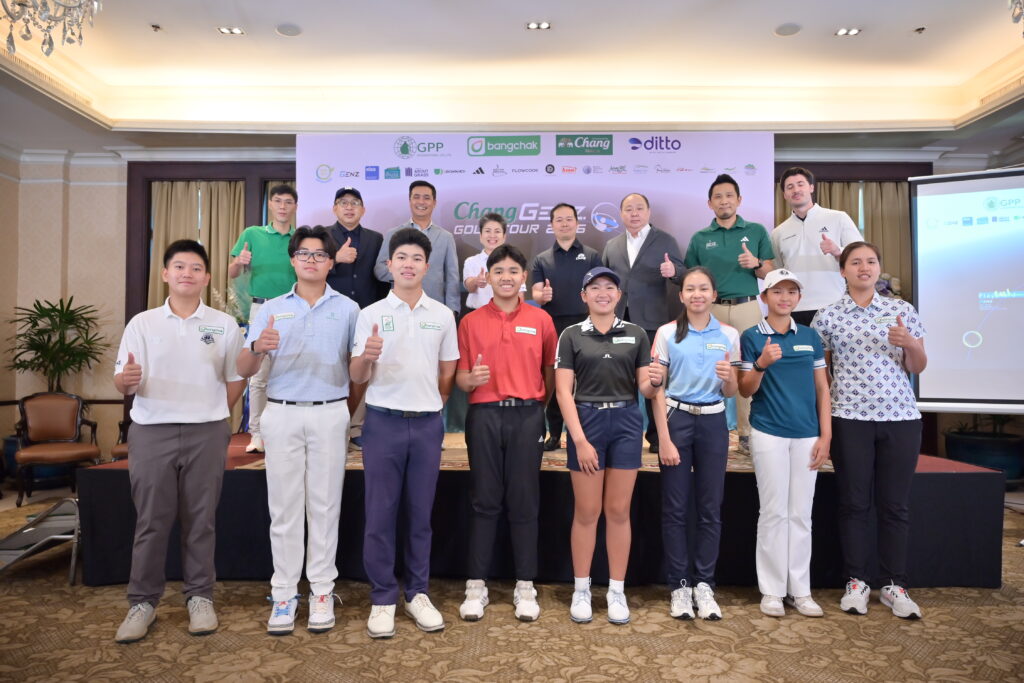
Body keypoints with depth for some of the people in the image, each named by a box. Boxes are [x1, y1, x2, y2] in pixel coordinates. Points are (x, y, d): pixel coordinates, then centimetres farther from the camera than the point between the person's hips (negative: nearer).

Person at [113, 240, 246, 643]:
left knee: (200, 519, 6)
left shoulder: (224, 325, 5)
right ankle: (143, 601, 19)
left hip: (207, 434, 0)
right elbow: (123, 384, 0)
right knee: (150, 521, 5)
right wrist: (127, 379, -21)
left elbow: (235, 379, 8)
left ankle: (200, 597, 19)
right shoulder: (142, 323, 5)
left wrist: (214, 416, 3)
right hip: (151, 432, 1)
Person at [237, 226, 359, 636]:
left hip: (329, 414, -1)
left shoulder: (348, 309, 6)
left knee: (324, 505, 5)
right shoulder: (272, 309, 8)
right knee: (284, 507, 5)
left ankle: (321, 592, 16)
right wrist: (257, 348, -20)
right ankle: (284, 593, 16)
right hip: (282, 414, 1)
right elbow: (244, 370, 0)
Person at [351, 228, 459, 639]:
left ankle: (418, 593, 23)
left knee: (421, 514, 10)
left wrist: (433, 405, 7)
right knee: (380, 514, 4)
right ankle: (382, 599, 17)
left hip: (428, 423, 2)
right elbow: (357, 377, -3)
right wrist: (367, 357, -22)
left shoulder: (443, 315, 6)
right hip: (384, 421, -1)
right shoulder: (371, 314, 1)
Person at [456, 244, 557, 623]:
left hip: (527, 416, 0)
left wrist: (539, 407, 3)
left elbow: (550, 372, 10)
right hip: (484, 416, 0)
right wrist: (471, 379, -15)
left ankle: (525, 587, 17)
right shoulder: (470, 321, 6)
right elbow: (460, 376, 5)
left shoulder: (541, 320, 6)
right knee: (484, 501, 5)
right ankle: (476, 586, 16)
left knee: (524, 502, 5)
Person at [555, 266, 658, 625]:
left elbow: (644, 387, 4)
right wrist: (580, 439, -13)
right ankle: (581, 589, 20)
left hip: (626, 422, 2)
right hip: (586, 420, -1)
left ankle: (617, 590, 21)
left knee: (618, 511, 8)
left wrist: (653, 382, -20)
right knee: (586, 511, 5)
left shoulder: (636, 334, 6)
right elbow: (563, 391, -5)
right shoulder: (571, 335, 0)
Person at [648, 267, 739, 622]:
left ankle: (704, 584, 18)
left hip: (713, 423, 2)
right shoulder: (667, 333, 1)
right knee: (675, 508, 2)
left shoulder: (729, 335, 6)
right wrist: (664, 439, -12)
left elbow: (730, 393, 9)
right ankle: (679, 585, 14)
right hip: (677, 419, -2)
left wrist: (728, 377, -13)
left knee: (711, 508, 6)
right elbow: (657, 390, -1)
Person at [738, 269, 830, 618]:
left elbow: (822, 388, 10)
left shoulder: (810, 337, 9)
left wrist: (826, 435, 4)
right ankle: (772, 590, 13)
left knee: (802, 513, 8)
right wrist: (762, 363, -20)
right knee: (774, 512, 2)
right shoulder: (752, 337, 0)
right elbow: (745, 390, -2)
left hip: (806, 435, 3)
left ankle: (800, 590, 19)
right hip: (768, 434, -3)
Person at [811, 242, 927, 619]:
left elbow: (918, 368, 7)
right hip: (850, 420, -1)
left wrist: (910, 344, -13)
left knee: (895, 504, 8)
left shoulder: (902, 310, 7)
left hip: (900, 418, 2)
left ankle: (894, 585, 20)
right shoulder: (827, 316, 2)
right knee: (854, 503, 5)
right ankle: (856, 581, 18)